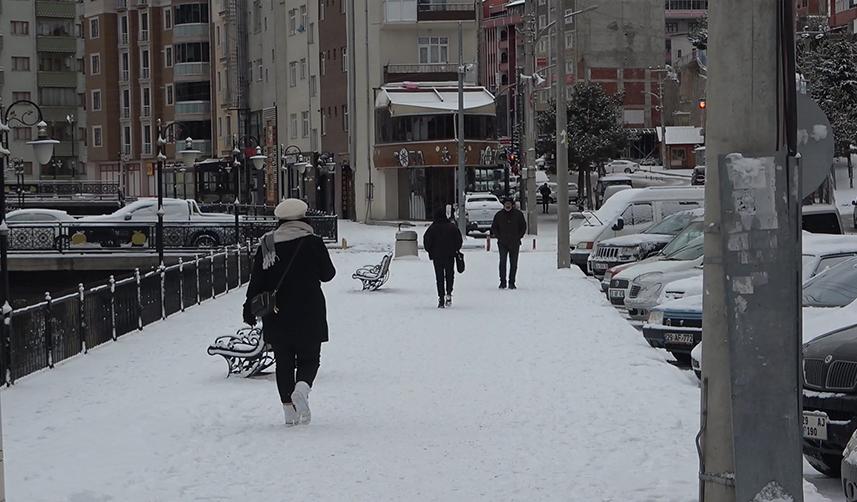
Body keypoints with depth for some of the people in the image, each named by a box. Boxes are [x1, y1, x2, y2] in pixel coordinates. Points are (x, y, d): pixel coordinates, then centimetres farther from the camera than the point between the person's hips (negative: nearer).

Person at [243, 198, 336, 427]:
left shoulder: (267, 245, 0)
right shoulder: (313, 243, -6)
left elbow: (256, 281, -1)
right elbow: (327, 274, 4)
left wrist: (250, 309, 4)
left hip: (276, 315, 2)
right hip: (309, 314, -2)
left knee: (283, 362, 10)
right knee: (309, 357, 9)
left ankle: (289, 410, 6)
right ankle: (302, 386, -22)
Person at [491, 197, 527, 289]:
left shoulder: (518, 214, 2)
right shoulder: (499, 215, 4)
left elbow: (523, 226, 10)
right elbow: (494, 227, 13)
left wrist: (519, 237, 0)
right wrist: (498, 236, 0)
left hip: (515, 243, 1)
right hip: (502, 243, 0)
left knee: (513, 264, 3)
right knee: (502, 262, -12)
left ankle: (512, 283, 11)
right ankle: (502, 282, -8)